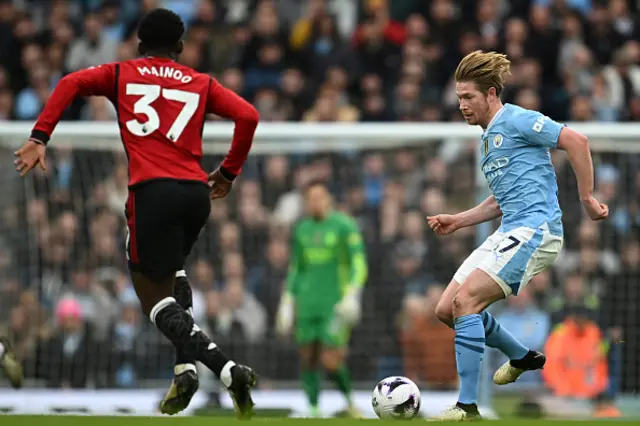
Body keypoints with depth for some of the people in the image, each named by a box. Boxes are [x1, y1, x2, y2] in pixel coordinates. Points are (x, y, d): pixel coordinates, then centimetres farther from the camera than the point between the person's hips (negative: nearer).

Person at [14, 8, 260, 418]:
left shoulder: (121, 74, 15)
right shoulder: (202, 84, 18)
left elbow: (70, 84, 1)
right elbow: (248, 116, 7)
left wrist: (39, 138, -2)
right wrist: (228, 173, 17)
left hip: (152, 191, -4)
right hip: (197, 192, 4)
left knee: (153, 291, 3)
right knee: (171, 272, 31)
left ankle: (227, 367, -18)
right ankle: (187, 367, 12)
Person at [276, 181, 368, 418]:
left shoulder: (345, 226, -4)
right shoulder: (302, 229, 13)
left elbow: (359, 265, -8)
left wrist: (352, 296, -19)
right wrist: (287, 303, 17)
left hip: (335, 304, -5)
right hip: (307, 304, 5)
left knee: (331, 362, -11)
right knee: (308, 359, 1)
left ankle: (349, 400, 14)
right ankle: (314, 410, 11)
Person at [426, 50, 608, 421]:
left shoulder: (516, 120, -7)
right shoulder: (488, 138, 21)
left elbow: (576, 141, -16)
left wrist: (587, 199, -14)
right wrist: (457, 221, 18)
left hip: (535, 229, -10)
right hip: (510, 233, 10)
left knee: (465, 300, -23)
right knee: (447, 310, 7)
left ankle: (468, 406, -22)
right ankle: (523, 358, 28)